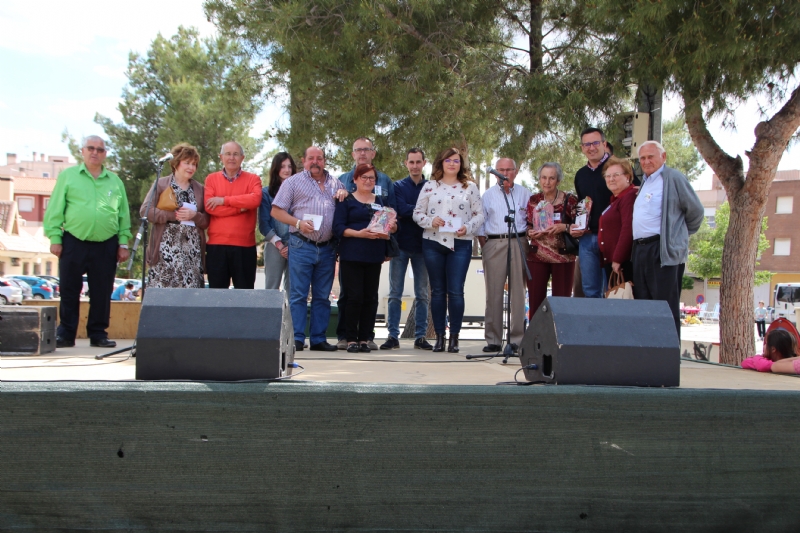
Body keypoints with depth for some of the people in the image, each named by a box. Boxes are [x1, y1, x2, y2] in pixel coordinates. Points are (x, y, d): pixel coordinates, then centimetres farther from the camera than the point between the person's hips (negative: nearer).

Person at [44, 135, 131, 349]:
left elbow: (124, 215, 10)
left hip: (106, 246, 2)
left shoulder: (115, 181, 11)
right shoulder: (68, 176, 5)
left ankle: (98, 333, 16)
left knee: (102, 293, 6)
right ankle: (65, 334, 12)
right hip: (73, 243, -2)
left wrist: (123, 242, 4)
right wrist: (55, 238, -6)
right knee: (69, 291, 3)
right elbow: (55, 210, 2)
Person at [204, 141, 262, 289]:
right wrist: (241, 207, -10)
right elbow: (209, 207, -6)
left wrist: (224, 200, -11)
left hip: (245, 245, -1)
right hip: (216, 245, 1)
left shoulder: (253, 179, 7)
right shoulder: (211, 179, 9)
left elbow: (255, 199, -14)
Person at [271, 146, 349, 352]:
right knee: (298, 295, -3)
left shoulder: (335, 183, 16)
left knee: (322, 296, 7)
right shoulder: (294, 182, 6)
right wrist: (298, 223, -14)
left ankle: (318, 339, 14)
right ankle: (296, 339, 1)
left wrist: (344, 195, 1)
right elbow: (276, 211, 1)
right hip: (301, 246, -4)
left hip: (327, 248, 4)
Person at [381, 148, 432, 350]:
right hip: (401, 244, 0)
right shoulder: (398, 186, 6)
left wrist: (410, 211, -15)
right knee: (395, 293, 1)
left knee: (422, 294, 5)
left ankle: (420, 336, 10)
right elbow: (401, 210, -10)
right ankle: (393, 336, 5)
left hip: (421, 245, 1)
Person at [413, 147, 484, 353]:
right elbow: (417, 212, 6)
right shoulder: (430, 186, 8)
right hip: (433, 244, 1)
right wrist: (430, 221, -13)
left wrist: (467, 228, -12)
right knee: (437, 291, 5)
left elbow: (479, 214, 6)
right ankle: (439, 336, 12)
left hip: (460, 245, -1)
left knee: (456, 291, -4)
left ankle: (454, 337, 5)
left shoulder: (470, 187, 7)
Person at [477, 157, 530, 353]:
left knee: (518, 291, -1)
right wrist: (484, 247, 1)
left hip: (519, 244, 0)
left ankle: (517, 339, 4)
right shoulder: (488, 195, 13)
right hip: (494, 243, 0)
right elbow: (480, 224, 11)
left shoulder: (524, 194, 12)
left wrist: (527, 245, -1)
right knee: (493, 293, -2)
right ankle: (493, 340, 3)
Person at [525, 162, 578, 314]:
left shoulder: (569, 200, -3)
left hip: (563, 257, -2)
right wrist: (531, 233, -5)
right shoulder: (533, 200, 8)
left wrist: (564, 227, -19)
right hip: (537, 256, 3)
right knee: (535, 301, 3)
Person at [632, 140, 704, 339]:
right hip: (640, 249, 8)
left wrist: (680, 234, 8)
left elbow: (696, 211, -2)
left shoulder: (673, 178, -4)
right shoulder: (645, 182, 21)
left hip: (664, 251, -8)